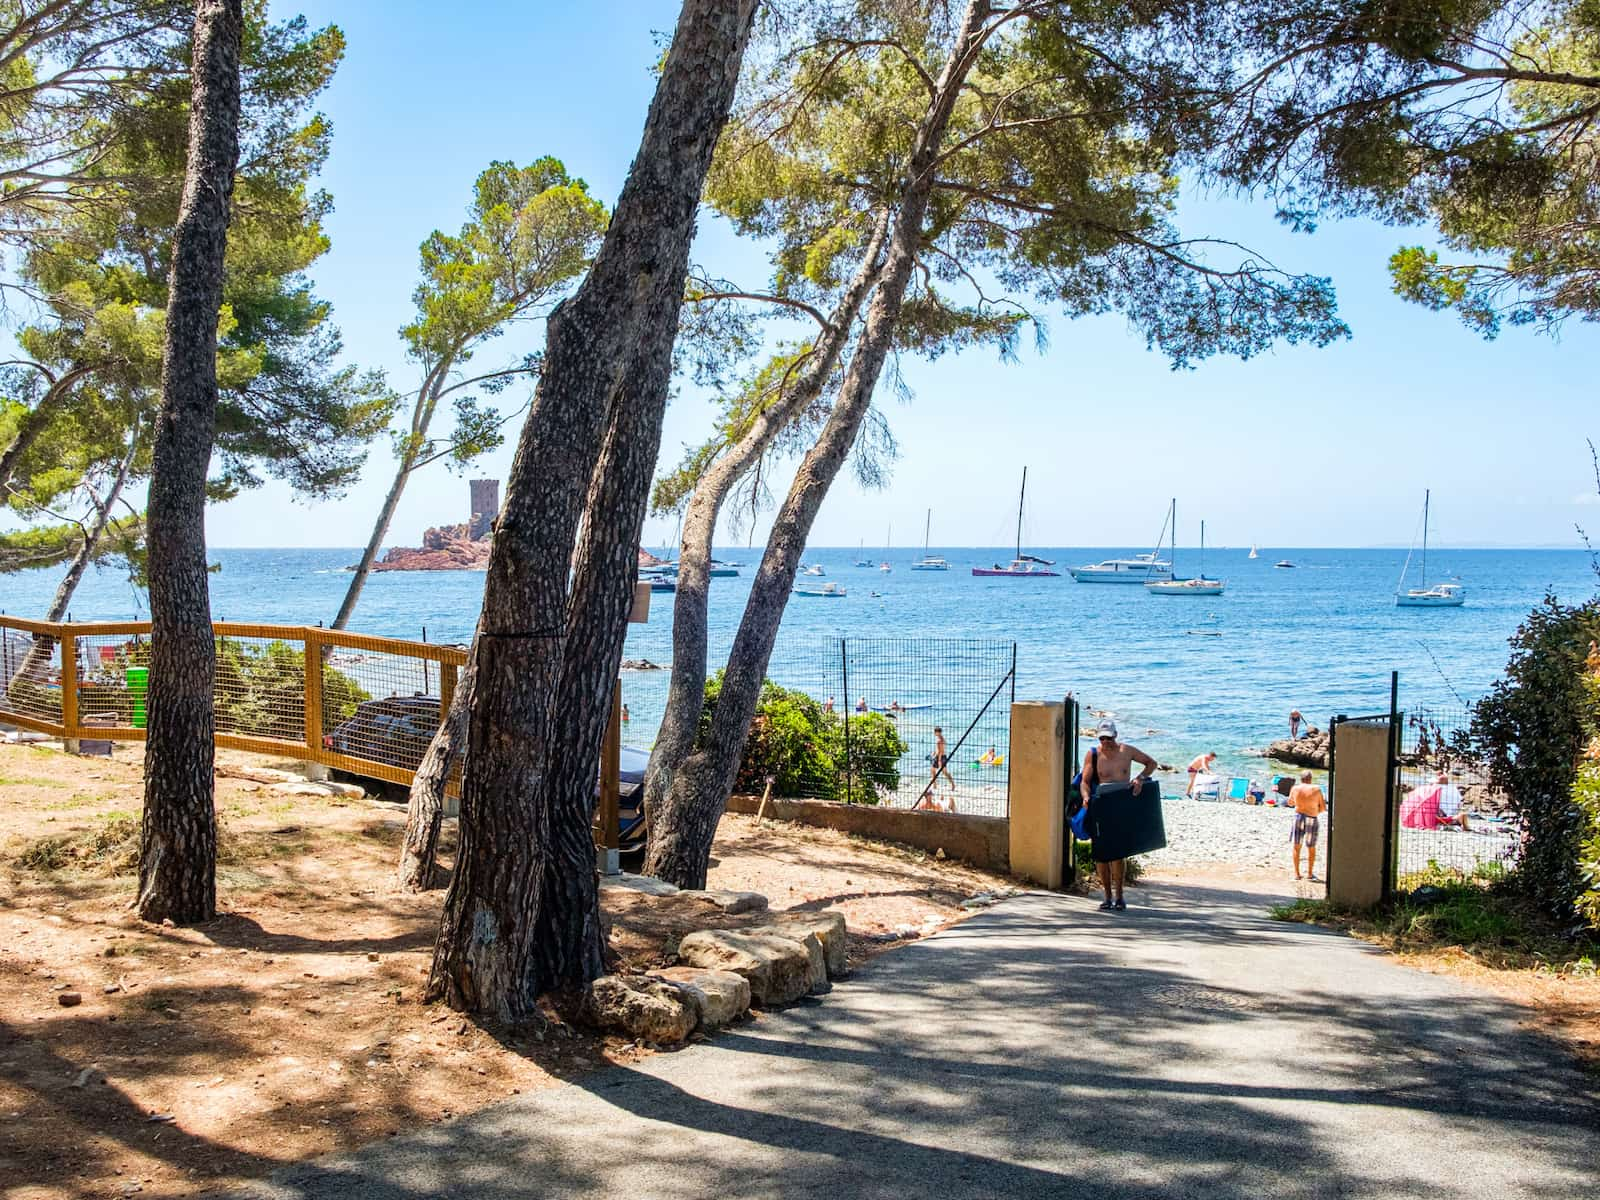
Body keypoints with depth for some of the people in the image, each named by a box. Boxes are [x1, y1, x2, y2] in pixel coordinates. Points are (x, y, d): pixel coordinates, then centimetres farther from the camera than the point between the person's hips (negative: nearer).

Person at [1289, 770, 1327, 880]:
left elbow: (1290, 802, 18)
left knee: (1296, 846, 11)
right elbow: (1323, 808, -3)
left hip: (1299, 817, 1)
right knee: (1311, 848, 15)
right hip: (1312, 820, -1)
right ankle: (1310, 873, 23)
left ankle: (1297, 873, 10)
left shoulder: (1295, 788, -1)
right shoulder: (1316, 789, -6)